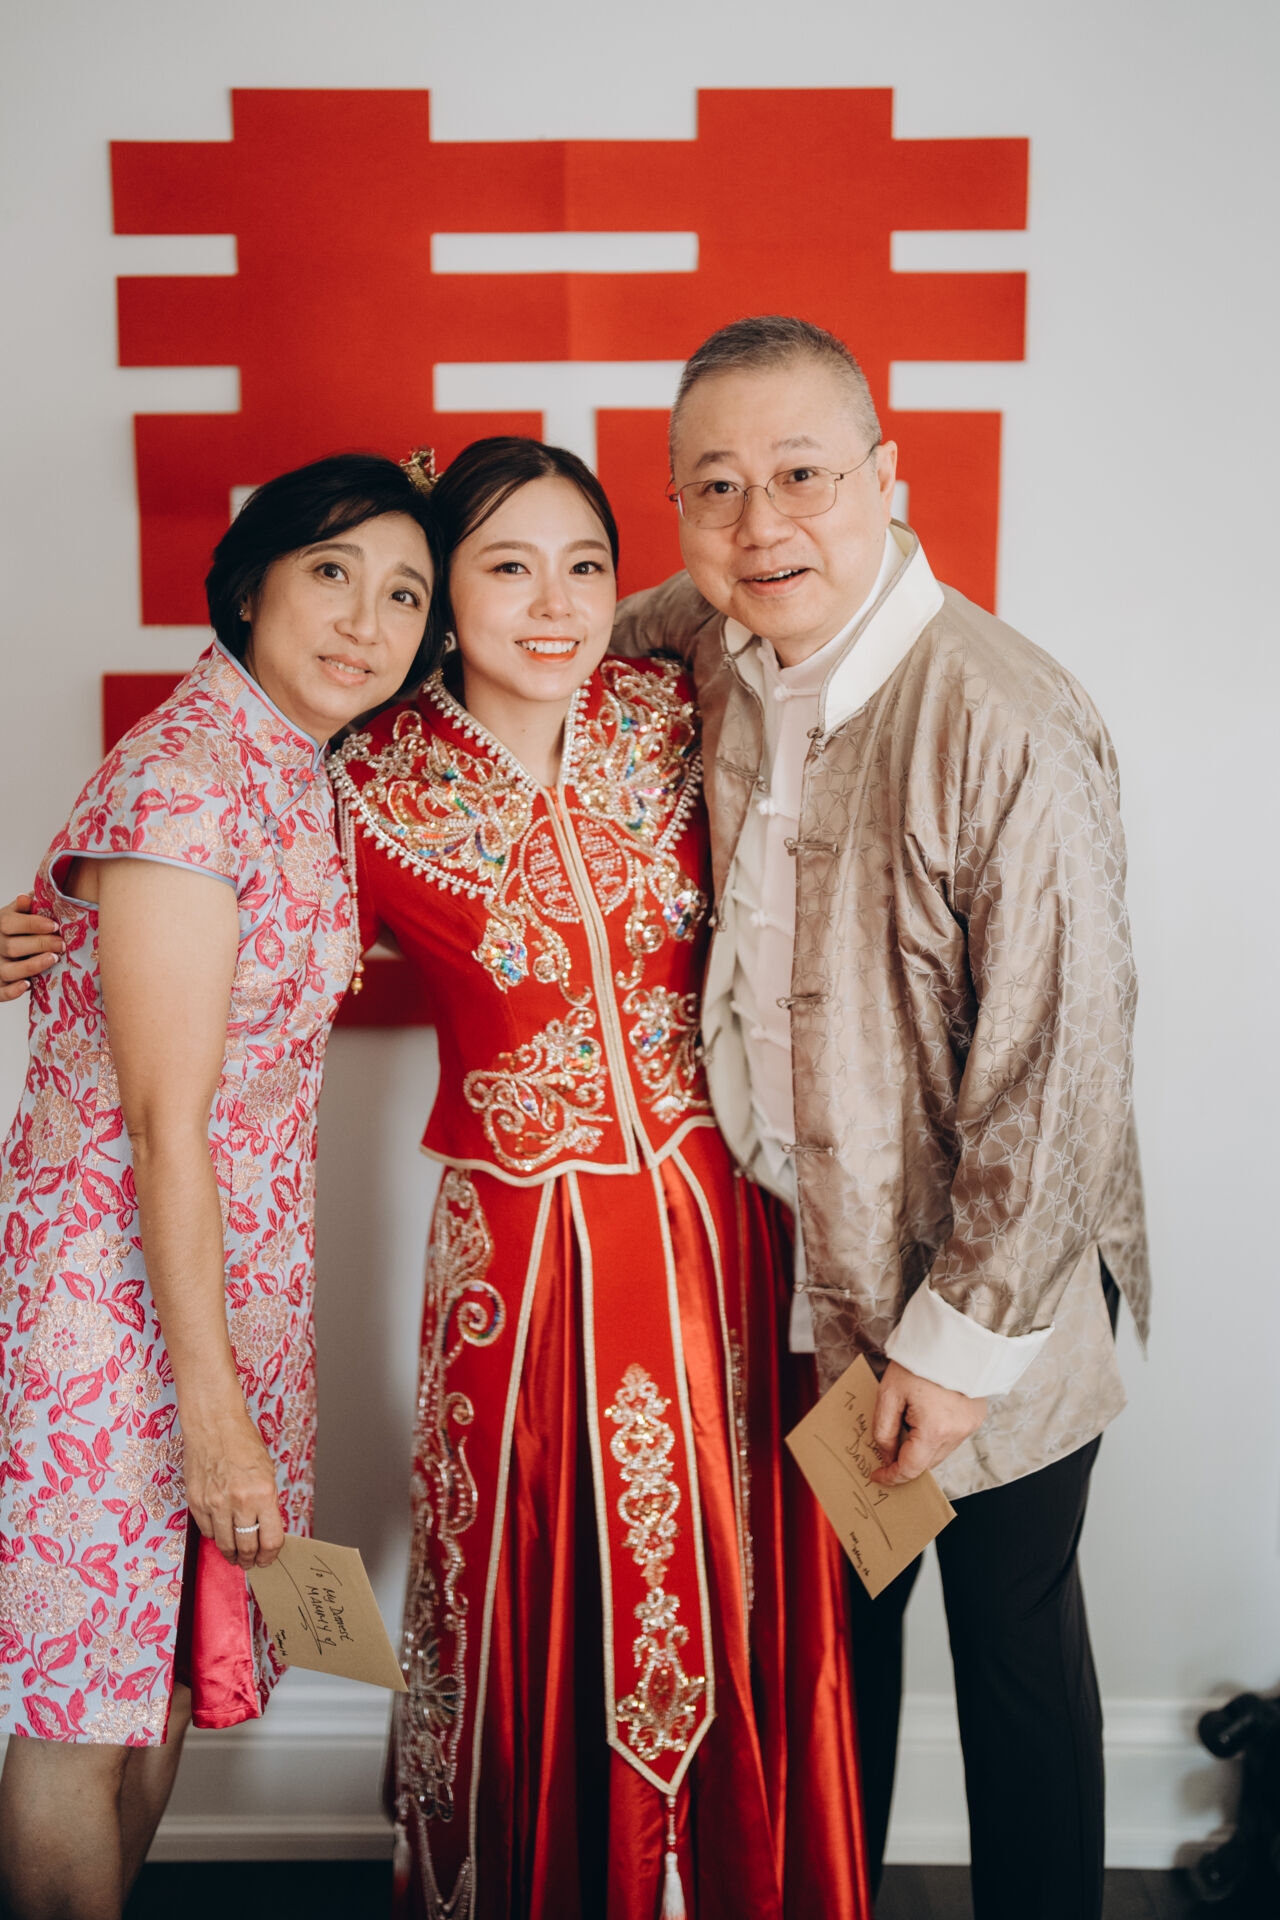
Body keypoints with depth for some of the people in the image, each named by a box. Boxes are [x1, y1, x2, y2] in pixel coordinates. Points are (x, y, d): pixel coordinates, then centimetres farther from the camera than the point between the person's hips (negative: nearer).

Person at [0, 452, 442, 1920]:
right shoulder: (184, 771, -19)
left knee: (164, 1658, 20)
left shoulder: (298, 772, 8)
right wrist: (212, 1403, -18)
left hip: (240, 1267, 8)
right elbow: (162, 1120, -20)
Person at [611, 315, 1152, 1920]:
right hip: (808, 1266, 6)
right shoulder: (716, 649, -4)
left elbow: (1059, 1066, -22)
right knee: (836, 1620, 23)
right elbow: (604, 637, 22)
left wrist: (964, 1334, -16)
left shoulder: (1005, 723, -25)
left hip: (992, 1297, -6)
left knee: (1012, 1639, 16)